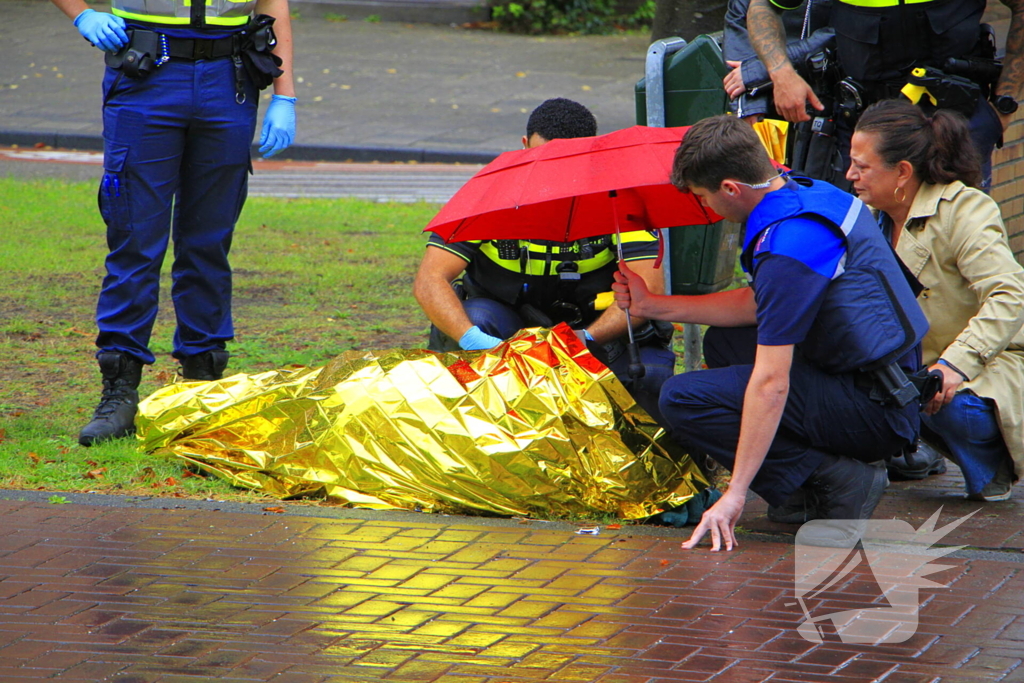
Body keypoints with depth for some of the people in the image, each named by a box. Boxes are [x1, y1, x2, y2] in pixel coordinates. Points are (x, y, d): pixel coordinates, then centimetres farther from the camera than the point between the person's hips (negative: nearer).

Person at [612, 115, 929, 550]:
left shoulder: (787, 248, -23)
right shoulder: (808, 193, 7)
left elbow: (771, 384, -25)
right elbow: (758, 304, 21)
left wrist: (735, 494, -22)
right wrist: (652, 305, 24)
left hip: (874, 413, -10)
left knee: (683, 400, -14)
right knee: (723, 343, 26)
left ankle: (838, 482, -11)